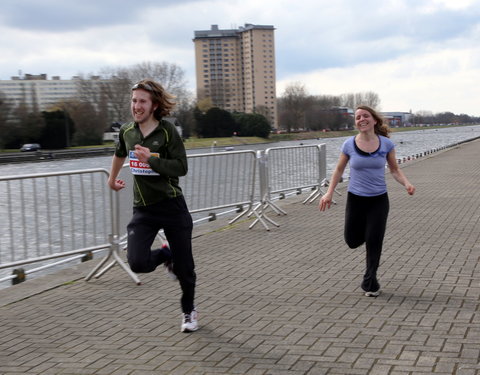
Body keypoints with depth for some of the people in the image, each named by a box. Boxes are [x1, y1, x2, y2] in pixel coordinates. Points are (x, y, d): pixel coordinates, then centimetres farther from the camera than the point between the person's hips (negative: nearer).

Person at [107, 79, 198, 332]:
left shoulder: (167, 132, -11)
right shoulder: (127, 132, 4)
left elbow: (181, 168, -16)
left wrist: (151, 159, -27)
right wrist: (112, 177, 38)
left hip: (172, 206, -3)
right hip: (143, 209, 3)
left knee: (184, 266, 5)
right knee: (137, 263, -17)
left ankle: (189, 311, 32)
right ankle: (165, 256, 19)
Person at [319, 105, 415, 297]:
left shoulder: (386, 144, -8)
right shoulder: (349, 145, -7)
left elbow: (395, 170, 4)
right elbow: (339, 170, 6)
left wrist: (407, 184, -15)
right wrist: (329, 193, -3)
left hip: (379, 200, -1)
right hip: (355, 199, 1)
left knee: (374, 241, -1)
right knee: (352, 241, 7)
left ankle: (370, 284, 17)